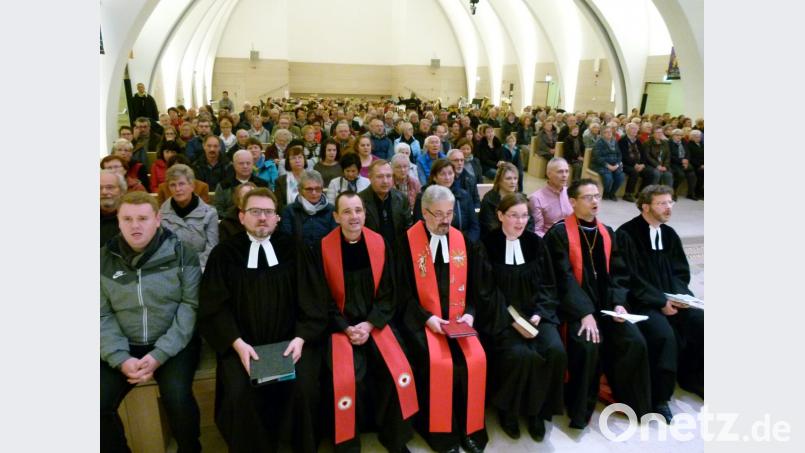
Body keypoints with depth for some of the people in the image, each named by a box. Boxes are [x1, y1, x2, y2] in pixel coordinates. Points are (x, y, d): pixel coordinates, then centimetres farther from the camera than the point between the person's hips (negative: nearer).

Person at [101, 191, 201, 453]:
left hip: (174, 344, -3)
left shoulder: (181, 254, -6)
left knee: (177, 397, -25)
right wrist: (121, 358, -15)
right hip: (124, 346, 3)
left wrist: (160, 354, -17)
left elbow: (190, 306, -9)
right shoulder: (104, 260, 3)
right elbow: (103, 316, 0)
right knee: (100, 402, -15)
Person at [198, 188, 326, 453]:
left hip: (290, 340, 0)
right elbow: (213, 308, 0)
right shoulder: (224, 254, 6)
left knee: (304, 388, -21)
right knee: (240, 393, -23)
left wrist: (300, 338, -13)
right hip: (241, 343, 0)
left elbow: (311, 301, 3)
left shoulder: (293, 251, 8)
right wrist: (238, 343, -15)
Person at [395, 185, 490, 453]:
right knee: (438, 362, -26)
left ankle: (470, 427, 0)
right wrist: (427, 318, -14)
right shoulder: (408, 241, -6)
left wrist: (470, 313, -5)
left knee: (475, 359, -20)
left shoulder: (461, 240, 7)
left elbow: (473, 285, 12)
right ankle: (440, 430, -4)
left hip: (458, 318, 3)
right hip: (422, 319, -3)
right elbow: (403, 291, -4)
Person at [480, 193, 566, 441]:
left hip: (535, 312, 4)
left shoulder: (536, 243, 7)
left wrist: (539, 313, -7)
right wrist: (511, 320, -17)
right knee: (521, 355, -29)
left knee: (556, 351, -22)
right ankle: (507, 409, 0)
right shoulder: (488, 245, -6)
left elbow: (547, 284, 10)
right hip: (502, 317, -4)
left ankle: (537, 410, 2)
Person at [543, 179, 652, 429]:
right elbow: (564, 278, -14)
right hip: (575, 306, -5)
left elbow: (619, 273, 11)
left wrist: (618, 302, -6)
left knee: (635, 342, -15)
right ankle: (579, 410, -8)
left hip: (607, 303, 6)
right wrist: (585, 312, -21)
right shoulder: (558, 233, -7)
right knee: (588, 346, -29)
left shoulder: (607, 233, 13)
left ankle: (633, 403, 8)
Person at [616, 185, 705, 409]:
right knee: (664, 334, -29)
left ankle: (691, 377, 16)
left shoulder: (669, 234, 10)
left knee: (701, 323, -9)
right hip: (641, 301, -7)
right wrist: (661, 302, -17)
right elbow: (630, 279, -14)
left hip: (671, 298, 7)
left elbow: (681, 271, 14)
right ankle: (658, 397, -12)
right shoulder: (626, 234, -11)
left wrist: (679, 295, -6)